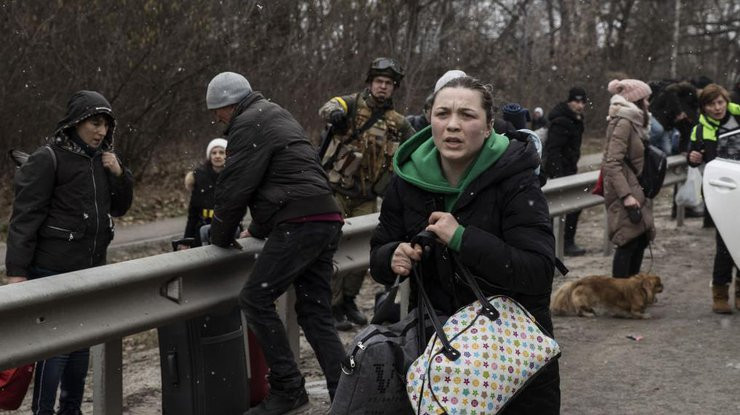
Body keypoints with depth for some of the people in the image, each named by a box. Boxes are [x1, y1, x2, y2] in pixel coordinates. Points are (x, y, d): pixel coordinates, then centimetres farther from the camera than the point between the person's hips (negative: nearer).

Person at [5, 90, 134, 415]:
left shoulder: (101, 159, 11)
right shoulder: (48, 159, -11)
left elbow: (119, 208, 17)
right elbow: (25, 217, -14)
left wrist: (118, 174, -1)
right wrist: (17, 270, -19)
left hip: (91, 269, 7)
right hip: (54, 271, -7)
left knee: (81, 343, 12)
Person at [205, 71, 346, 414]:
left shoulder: (249, 124, -5)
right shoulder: (275, 116, 27)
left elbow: (235, 187, -8)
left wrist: (221, 237, 5)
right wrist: (257, 229, 29)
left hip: (299, 223, -10)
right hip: (325, 221, 10)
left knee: (255, 300, -6)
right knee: (315, 313, 9)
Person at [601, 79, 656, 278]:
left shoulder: (633, 122, 16)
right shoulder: (623, 123, -15)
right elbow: (613, 163, -21)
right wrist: (626, 195, -26)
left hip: (634, 191, 10)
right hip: (625, 192, -10)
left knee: (641, 239, 13)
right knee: (629, 242, -9)